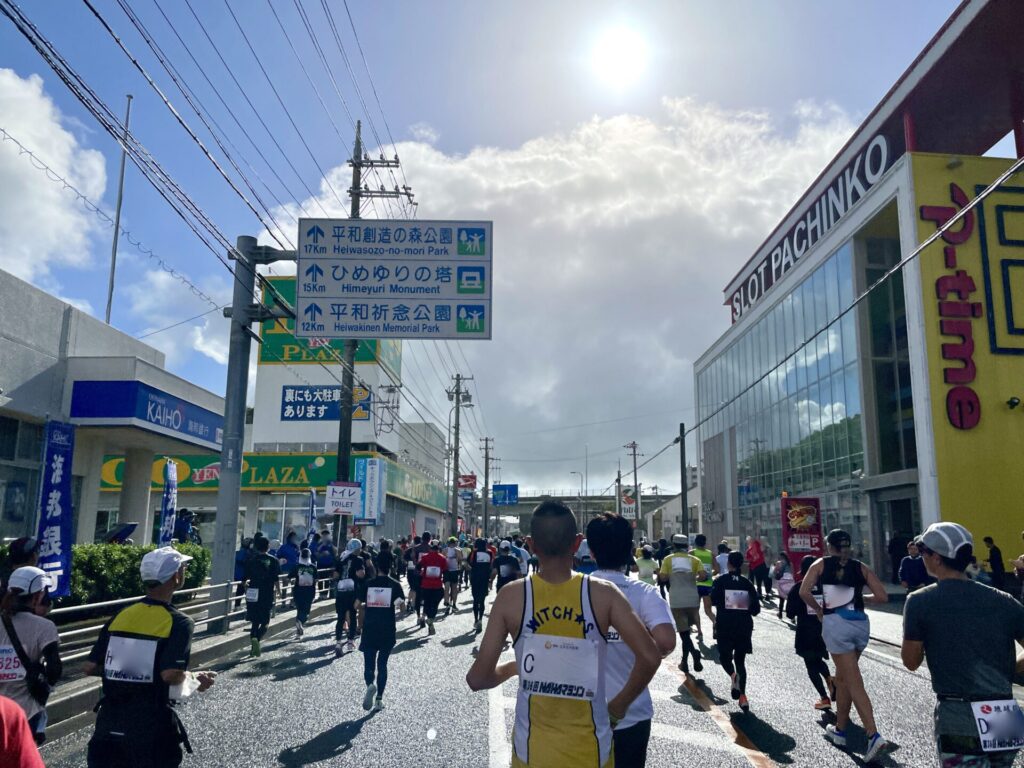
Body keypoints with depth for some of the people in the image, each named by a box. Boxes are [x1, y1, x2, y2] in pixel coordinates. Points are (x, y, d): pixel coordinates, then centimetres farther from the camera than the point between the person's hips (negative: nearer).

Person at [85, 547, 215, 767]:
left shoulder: (120, 616, 1)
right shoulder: (178, 622, -15)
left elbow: (91, 667, 2)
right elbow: (172, 675, -25)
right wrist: (196, 679, -5)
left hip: (110, 721, 4)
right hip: (151, 726, -4)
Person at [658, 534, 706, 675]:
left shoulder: (668, 559, 4)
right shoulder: (694, 559, 5)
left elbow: (662, 578, -3)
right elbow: (703, 576, -8)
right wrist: (695, 578, 13)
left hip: (676, 600, -2)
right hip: (692, 598, 2)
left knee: (683, 630, 2)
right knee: (686, 629, 17)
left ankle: (694, 651, -23)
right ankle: (685, 662, 19)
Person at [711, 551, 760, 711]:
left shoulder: (721, 580, -4)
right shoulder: (747, 582, 3)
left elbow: (713, 600, -14)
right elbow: (756, 608, 1)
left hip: (725, 624, -3)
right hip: (744, 625, 3)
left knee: (724, 655, 12)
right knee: (740, 660, 13)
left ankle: (733, 675, -20)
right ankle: (742, 696, 6)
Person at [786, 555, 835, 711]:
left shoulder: (799, 587, -9)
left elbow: (790, 611, -7)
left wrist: (793, 616, 13)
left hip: (806, 632, -3)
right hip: (825, 630, 3)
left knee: (811, 665, 7)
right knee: (818, 660, 25)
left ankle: (824, 698, 2)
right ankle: (830, 679, 0)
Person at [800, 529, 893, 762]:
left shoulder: (821, 564, 3)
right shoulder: (861, 567, 8)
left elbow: (804, 592, -10)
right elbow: (882, 597, -1)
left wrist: (818, 611, 5)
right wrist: (861, 597, 17)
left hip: (836, 623, -4)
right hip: (860, 623, 4)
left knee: (854, 682, -2)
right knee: (843, 677, 18)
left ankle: (874, 736, -7)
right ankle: (839, 729, 27)